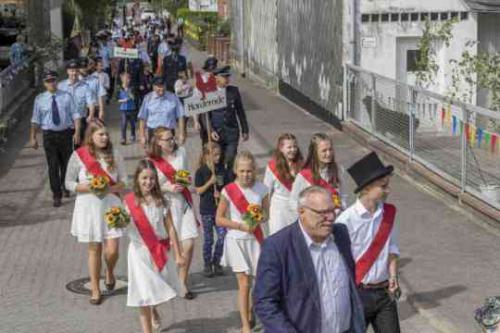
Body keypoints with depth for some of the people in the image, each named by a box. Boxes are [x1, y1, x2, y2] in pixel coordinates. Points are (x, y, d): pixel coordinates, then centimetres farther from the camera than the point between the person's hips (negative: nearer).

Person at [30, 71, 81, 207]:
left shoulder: (66, 97, -2)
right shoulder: (40, 99, -2)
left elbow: (75, 115, -2)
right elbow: (36, 120, 1)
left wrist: (77, 132, -11)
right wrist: (33, 137, -3)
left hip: (65, 133, 1)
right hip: (49, 135, -1)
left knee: (66, 163, 17)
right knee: (53, 166, -2)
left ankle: (64, 186, 43)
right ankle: (57, 195, 6)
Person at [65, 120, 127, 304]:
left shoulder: (114, 155, -1)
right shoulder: (78, 156, -6)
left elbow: (123, 181, 1)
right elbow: (69, 183, -3)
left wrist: (109, 188, -17)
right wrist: (88, 187, -18)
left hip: (110, 206, 1)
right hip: (88, 207, -1)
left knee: (112, 249, -5)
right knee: (94, 249, 7)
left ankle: (110, 273, 29)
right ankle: (95, 289, 22)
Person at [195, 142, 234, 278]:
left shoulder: (223, 170, 2)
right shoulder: (201, 172, -8)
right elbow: (199, 191, -9)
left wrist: (221, 194, -10)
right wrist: (210, 182, -21)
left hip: (219, 208, 3)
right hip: (206, 209, -3)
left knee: (222, 236, 0)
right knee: (208, 239, 5)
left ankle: (216, 262, 18)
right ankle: (207, 265, 20)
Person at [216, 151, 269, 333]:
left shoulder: (261, 189, -6)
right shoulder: (229, 191, -12)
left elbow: (266, 213, 6)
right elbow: (219, 219, -7)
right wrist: (240, 225, -19)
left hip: (255, 239, 3)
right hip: (236, 240, -3)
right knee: (244, 283, -3)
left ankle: (250, 313, 36)